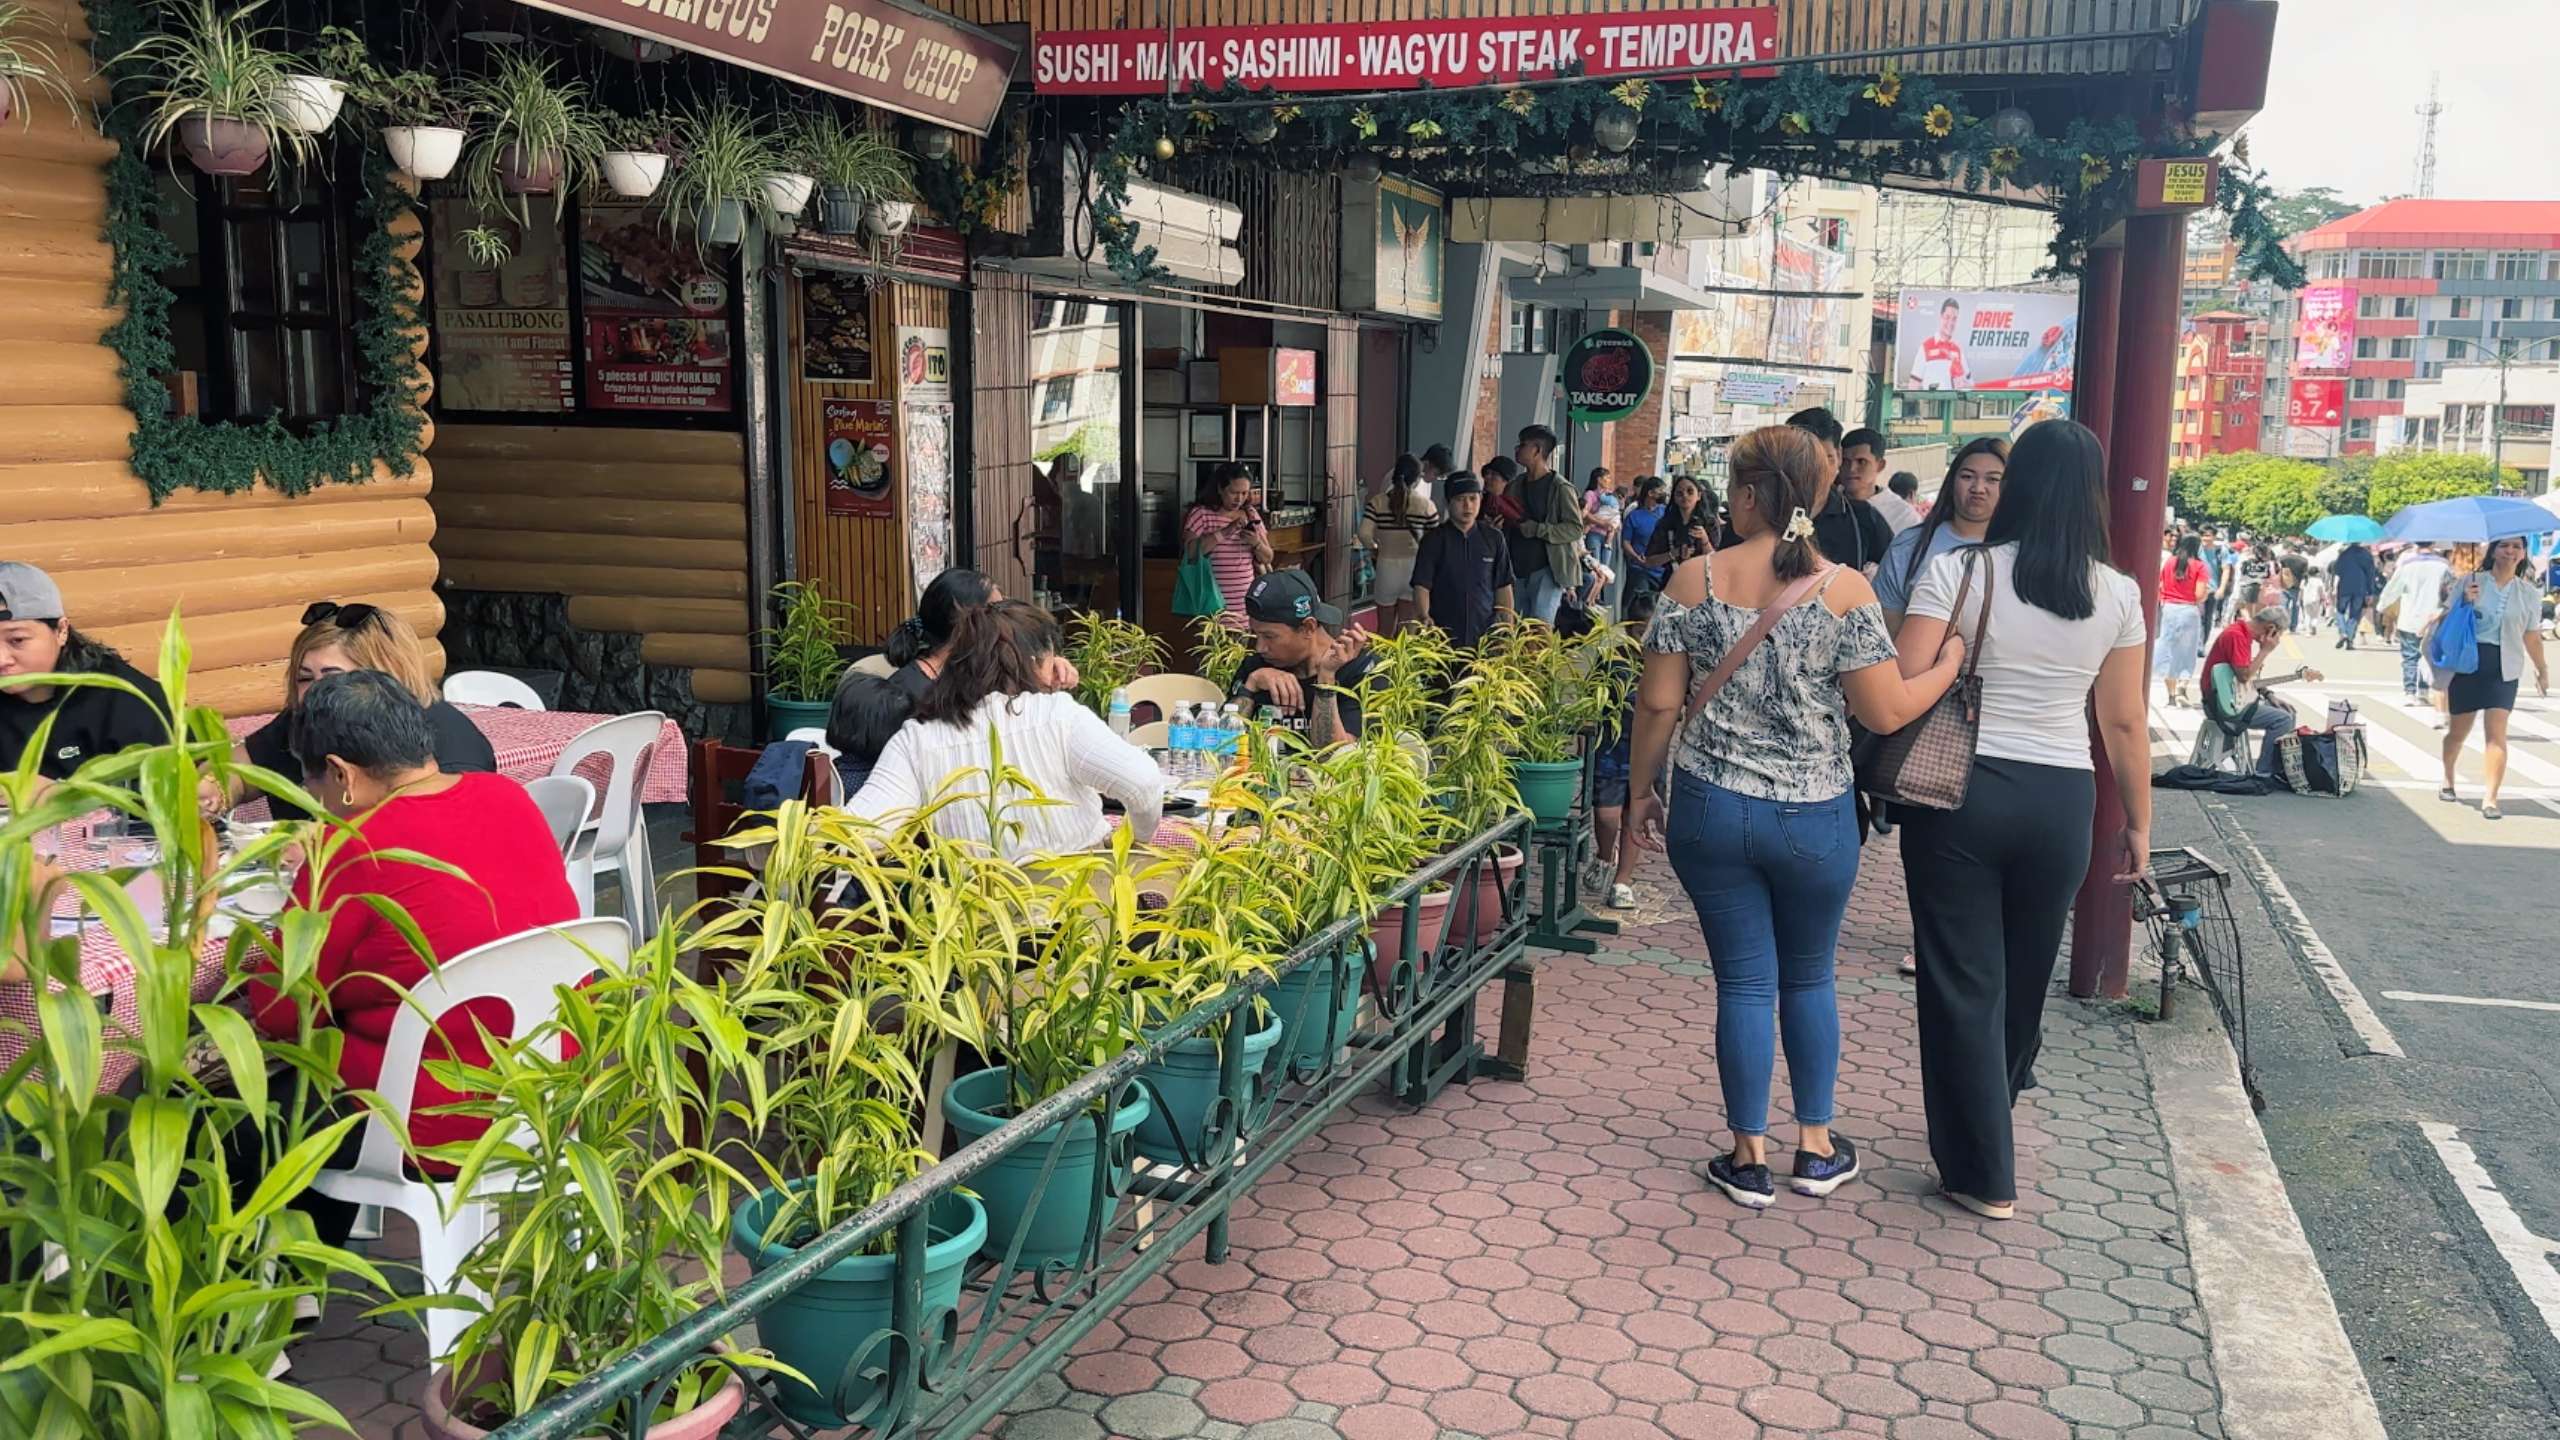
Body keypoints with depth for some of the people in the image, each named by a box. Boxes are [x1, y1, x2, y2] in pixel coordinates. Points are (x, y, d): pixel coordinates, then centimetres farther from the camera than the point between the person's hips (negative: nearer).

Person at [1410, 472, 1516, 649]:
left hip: (1486, 635, 2)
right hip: (1443, 637, -2)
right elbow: (1421, 586, -6)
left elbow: (1503, 588, 10)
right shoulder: (1434, 540, 0)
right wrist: (1425, 617, -24)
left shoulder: (1493, 538, 7)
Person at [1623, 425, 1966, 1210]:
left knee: (1744, 981, 10)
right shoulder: (1846, 591, -8)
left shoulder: (1694, 581, -6)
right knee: (1810, 976, 19)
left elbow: (1658, 703, -4)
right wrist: (1951, 661, 9)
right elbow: (1886, 712, -9)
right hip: (1814, 820, 0)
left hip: (1711, 811, 0)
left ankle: (1750, 1158, 19)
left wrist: (1640, 791, 9)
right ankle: (1817, 1146, 29)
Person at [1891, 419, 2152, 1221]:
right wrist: (2138, 825, 12)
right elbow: (2125, 723, 3)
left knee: (1963, 981, 7)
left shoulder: (1956, 572, -8)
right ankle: (1995, 1103, 42)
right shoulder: (2117, 595, -1)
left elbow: (1900, 692, -14)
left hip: (1957, 792, -2)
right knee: (2026, 974, 21)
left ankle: (1984, 1175, 14)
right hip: (2061, 801, 3)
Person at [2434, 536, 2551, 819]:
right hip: (2466, 661, 0)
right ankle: (2448, 779, 35)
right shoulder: (2469, 582, 3)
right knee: (2458, 730, 9)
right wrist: (2463, 603, -13)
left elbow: (2532, 636, 14)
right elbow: (2445, 620, 4)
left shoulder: (2529, 593, 7)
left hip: (2504, 668, 0)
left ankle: (2490, 798, -12)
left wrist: (2542, 669, 17)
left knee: (2496, 732, -11)